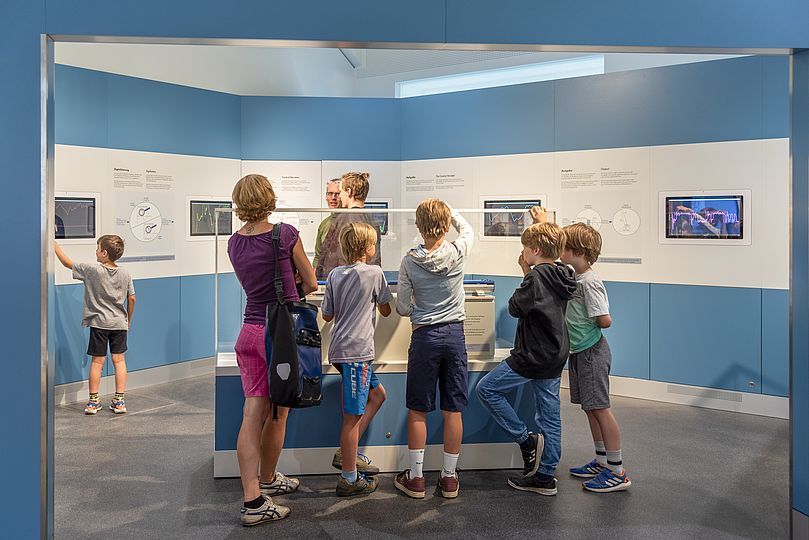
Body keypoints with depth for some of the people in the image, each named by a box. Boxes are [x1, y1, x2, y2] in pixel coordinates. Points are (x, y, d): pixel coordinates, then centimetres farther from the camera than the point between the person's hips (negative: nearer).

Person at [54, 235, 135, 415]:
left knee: (97, 362, 5)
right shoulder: (125, 274, -1)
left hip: (99, 323, -2)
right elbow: (131, 299, 4)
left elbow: (67, 262, -3)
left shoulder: (92, 270, -12)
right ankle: (119, 400, 9)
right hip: (119, 323, 3)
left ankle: (93, 401, 14)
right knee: (119, 360, 7)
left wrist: (54, 245, 11)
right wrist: (128, 320, 17)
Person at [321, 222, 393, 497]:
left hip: (339, 349, 8)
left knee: (377, 394, 21)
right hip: (356, 351, -8)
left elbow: (327, 315, 12)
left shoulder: (334, 274, 9)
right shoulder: (374, 273, -7)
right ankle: (349, 478, 5)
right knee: (353, 415, -2)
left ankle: (347, 453, 21)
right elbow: (386, 311, 4)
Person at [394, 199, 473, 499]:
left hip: (425, 336, -1)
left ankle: (416, 478, 15)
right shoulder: (458, 253, -5)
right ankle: (449, 477, 17)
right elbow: (468, 231, 19)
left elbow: (402, 308, -3)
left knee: (418, 410, 9)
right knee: (453, 410, 8)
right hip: (455, 334, 2)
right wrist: (449, 212, 25)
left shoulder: (409, 262, -8)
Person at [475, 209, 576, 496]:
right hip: (555, 356, 9)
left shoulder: (537, 277, -17)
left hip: (533, 356, -9)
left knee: (487, 389, 1)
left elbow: (515, 308, -12)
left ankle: (527, 440, 2)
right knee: (550, 415, 10)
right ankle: (545, 477, 18)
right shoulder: (562, 277, 9)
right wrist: (527, 271, 13)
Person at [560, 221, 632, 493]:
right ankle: (602, 461, 29)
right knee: (589, 408, 16)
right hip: (579, 351, 10)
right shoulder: (574, 277, 9)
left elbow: (605, 320, -23)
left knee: (600, 408, -4)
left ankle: (617, 472, 4)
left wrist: (586, 324, -4)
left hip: (592, 351, -10)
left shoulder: (589, 281, -20)